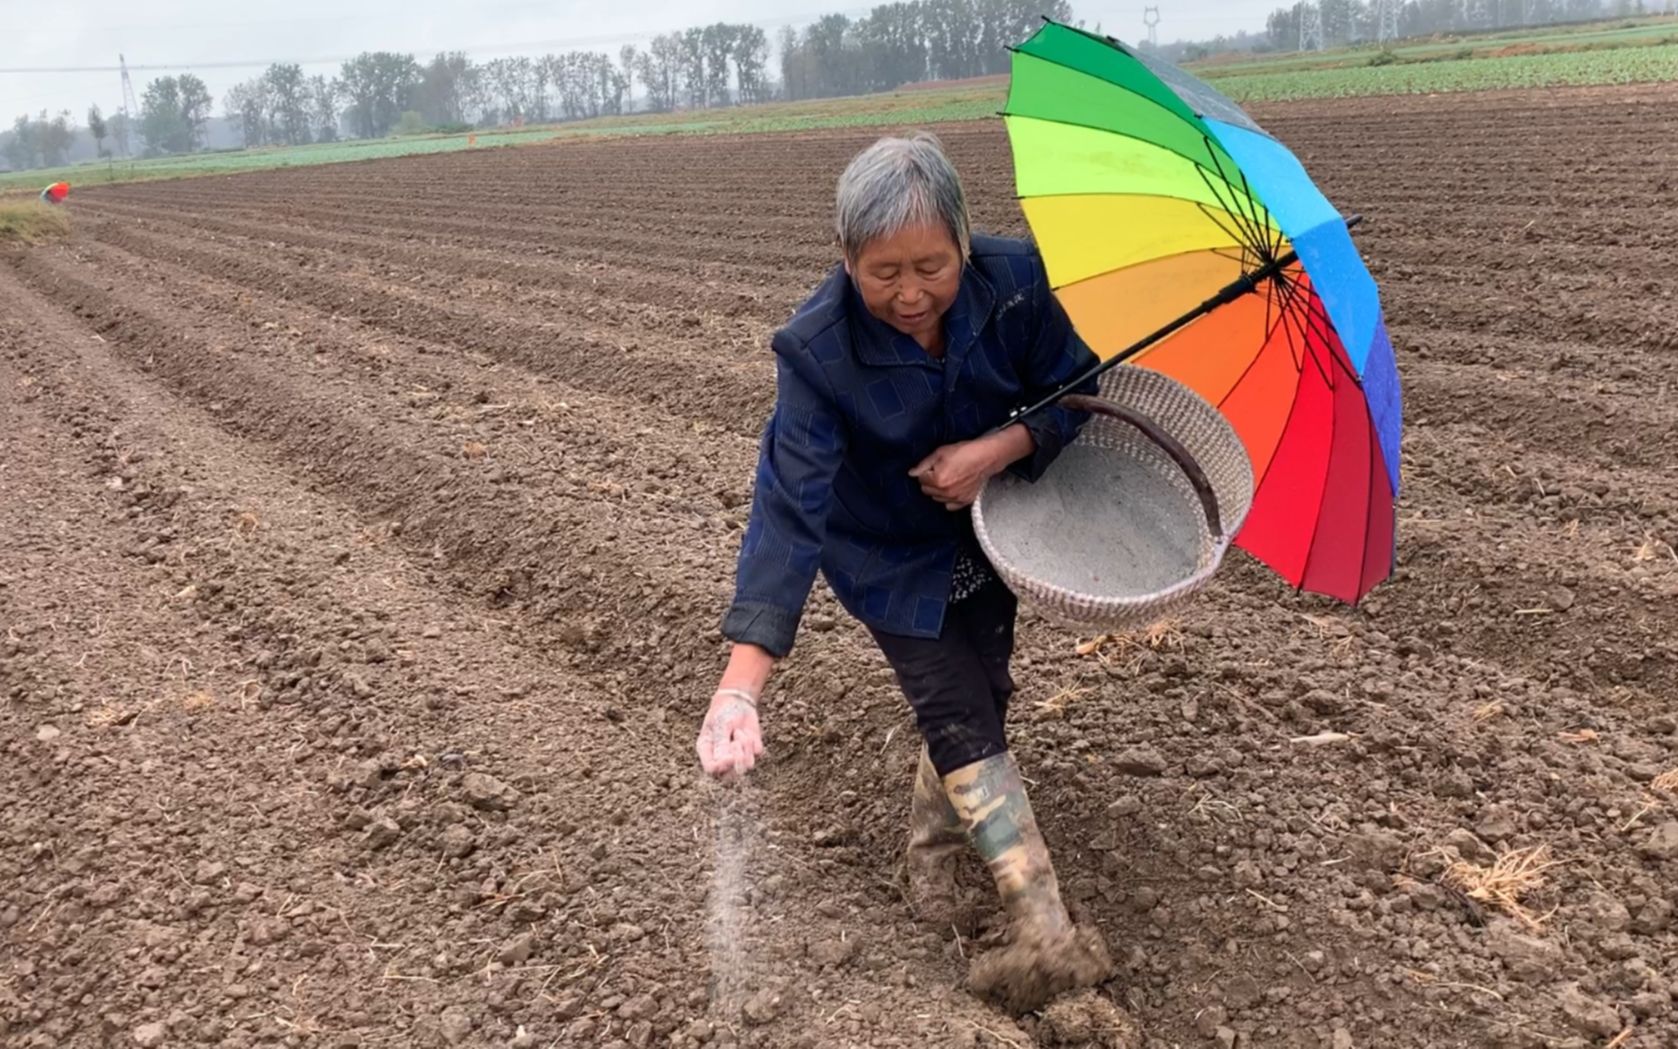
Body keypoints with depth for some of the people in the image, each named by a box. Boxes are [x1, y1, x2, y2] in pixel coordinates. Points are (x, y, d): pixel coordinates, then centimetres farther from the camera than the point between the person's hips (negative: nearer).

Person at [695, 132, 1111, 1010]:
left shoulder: (1011, 279, -25)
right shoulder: (817, 349, -33)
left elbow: (1073, 385, -8)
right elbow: (789, 507, -40)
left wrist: (995, 451, -29)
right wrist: (742, 679, -49)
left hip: (987, 528, 4)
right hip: (889, 557, -3)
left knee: (978, 700, 13)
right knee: (962, 722, -7)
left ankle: (931, 846, 43)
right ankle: (1049, 936, 4)